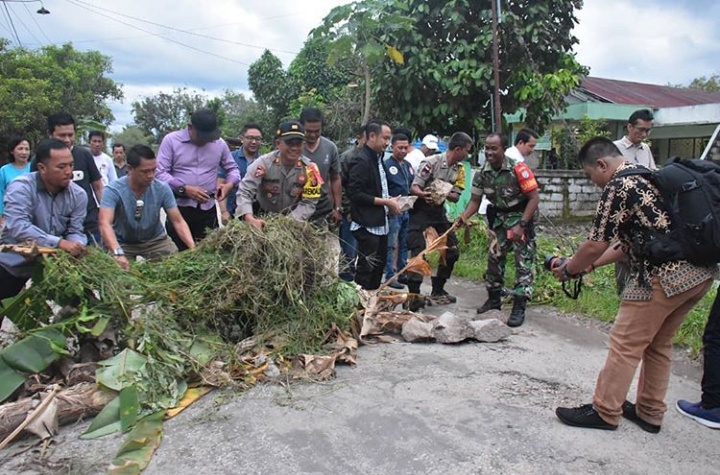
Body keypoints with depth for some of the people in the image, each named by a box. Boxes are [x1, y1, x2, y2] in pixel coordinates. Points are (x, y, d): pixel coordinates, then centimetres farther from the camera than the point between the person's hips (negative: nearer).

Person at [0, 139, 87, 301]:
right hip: (14, 263, -3)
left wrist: (75, 246, -32)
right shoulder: (21, 187, -20)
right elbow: (17, 227, -32)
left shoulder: (78, 194, -8)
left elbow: (75, 231, -8)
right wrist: (59, 243, -41)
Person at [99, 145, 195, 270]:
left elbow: (178, 221, -14)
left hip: (155, 239, 2)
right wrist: (118, 253, -49)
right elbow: (105, 223, -32)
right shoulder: (114, 190, -22)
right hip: (122, 243, -2)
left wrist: (193, 248, -31)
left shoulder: (162, 188, -15)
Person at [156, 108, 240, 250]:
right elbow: (160, 173, -8)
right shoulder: (171, 140, -3)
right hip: (178, 209, -2)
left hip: (208, 210, 3)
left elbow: (232, 168, 19)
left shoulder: (220, 143, 7)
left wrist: (230, 184, -4)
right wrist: (184, 189, -21)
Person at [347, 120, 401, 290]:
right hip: (367, 225, -10)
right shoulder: (361, 161, -16)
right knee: (366, 268, -3)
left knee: (379, 264, 17)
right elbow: (355, 194, -22)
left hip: (380, 223, 10)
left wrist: (390, 202, 6)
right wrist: (386, 202, -17)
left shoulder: (378, 159, 13)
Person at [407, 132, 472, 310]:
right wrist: (424, 194, -39)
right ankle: (414, 296, -7)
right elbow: (414, 188, -17)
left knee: (452, 251, 10)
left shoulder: (460, 169, 3)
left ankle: (438, 291, 25)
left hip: (439, 211, 7)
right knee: (419, 253, -13)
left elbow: (456, 197, 2)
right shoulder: (432, 162, -17)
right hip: (421, 210, -7)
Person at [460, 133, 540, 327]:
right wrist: (464, 217, -18)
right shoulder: (482, 173, -6)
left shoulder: (518, 169, -22)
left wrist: (521, 225, -24)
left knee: (523, 262, -6)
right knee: (494, 258, 12)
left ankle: (519, 308, -1)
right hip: (498, 218, 6)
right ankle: (494, 299, 27)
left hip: (520, 216, -6)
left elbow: (534, 198, -19)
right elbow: (475, 200, 2)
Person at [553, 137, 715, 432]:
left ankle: (604, 412, 12)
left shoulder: (617, 187, -11)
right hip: (700, 271, 10)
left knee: (626, 345, 1)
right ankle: (650, 413, 29)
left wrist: (568, 269, 6)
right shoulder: (648, 175, 19)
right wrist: (589, 266, 19)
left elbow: (596, 245, -10)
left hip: (664, 276, -10)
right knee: (659, 344, 19)